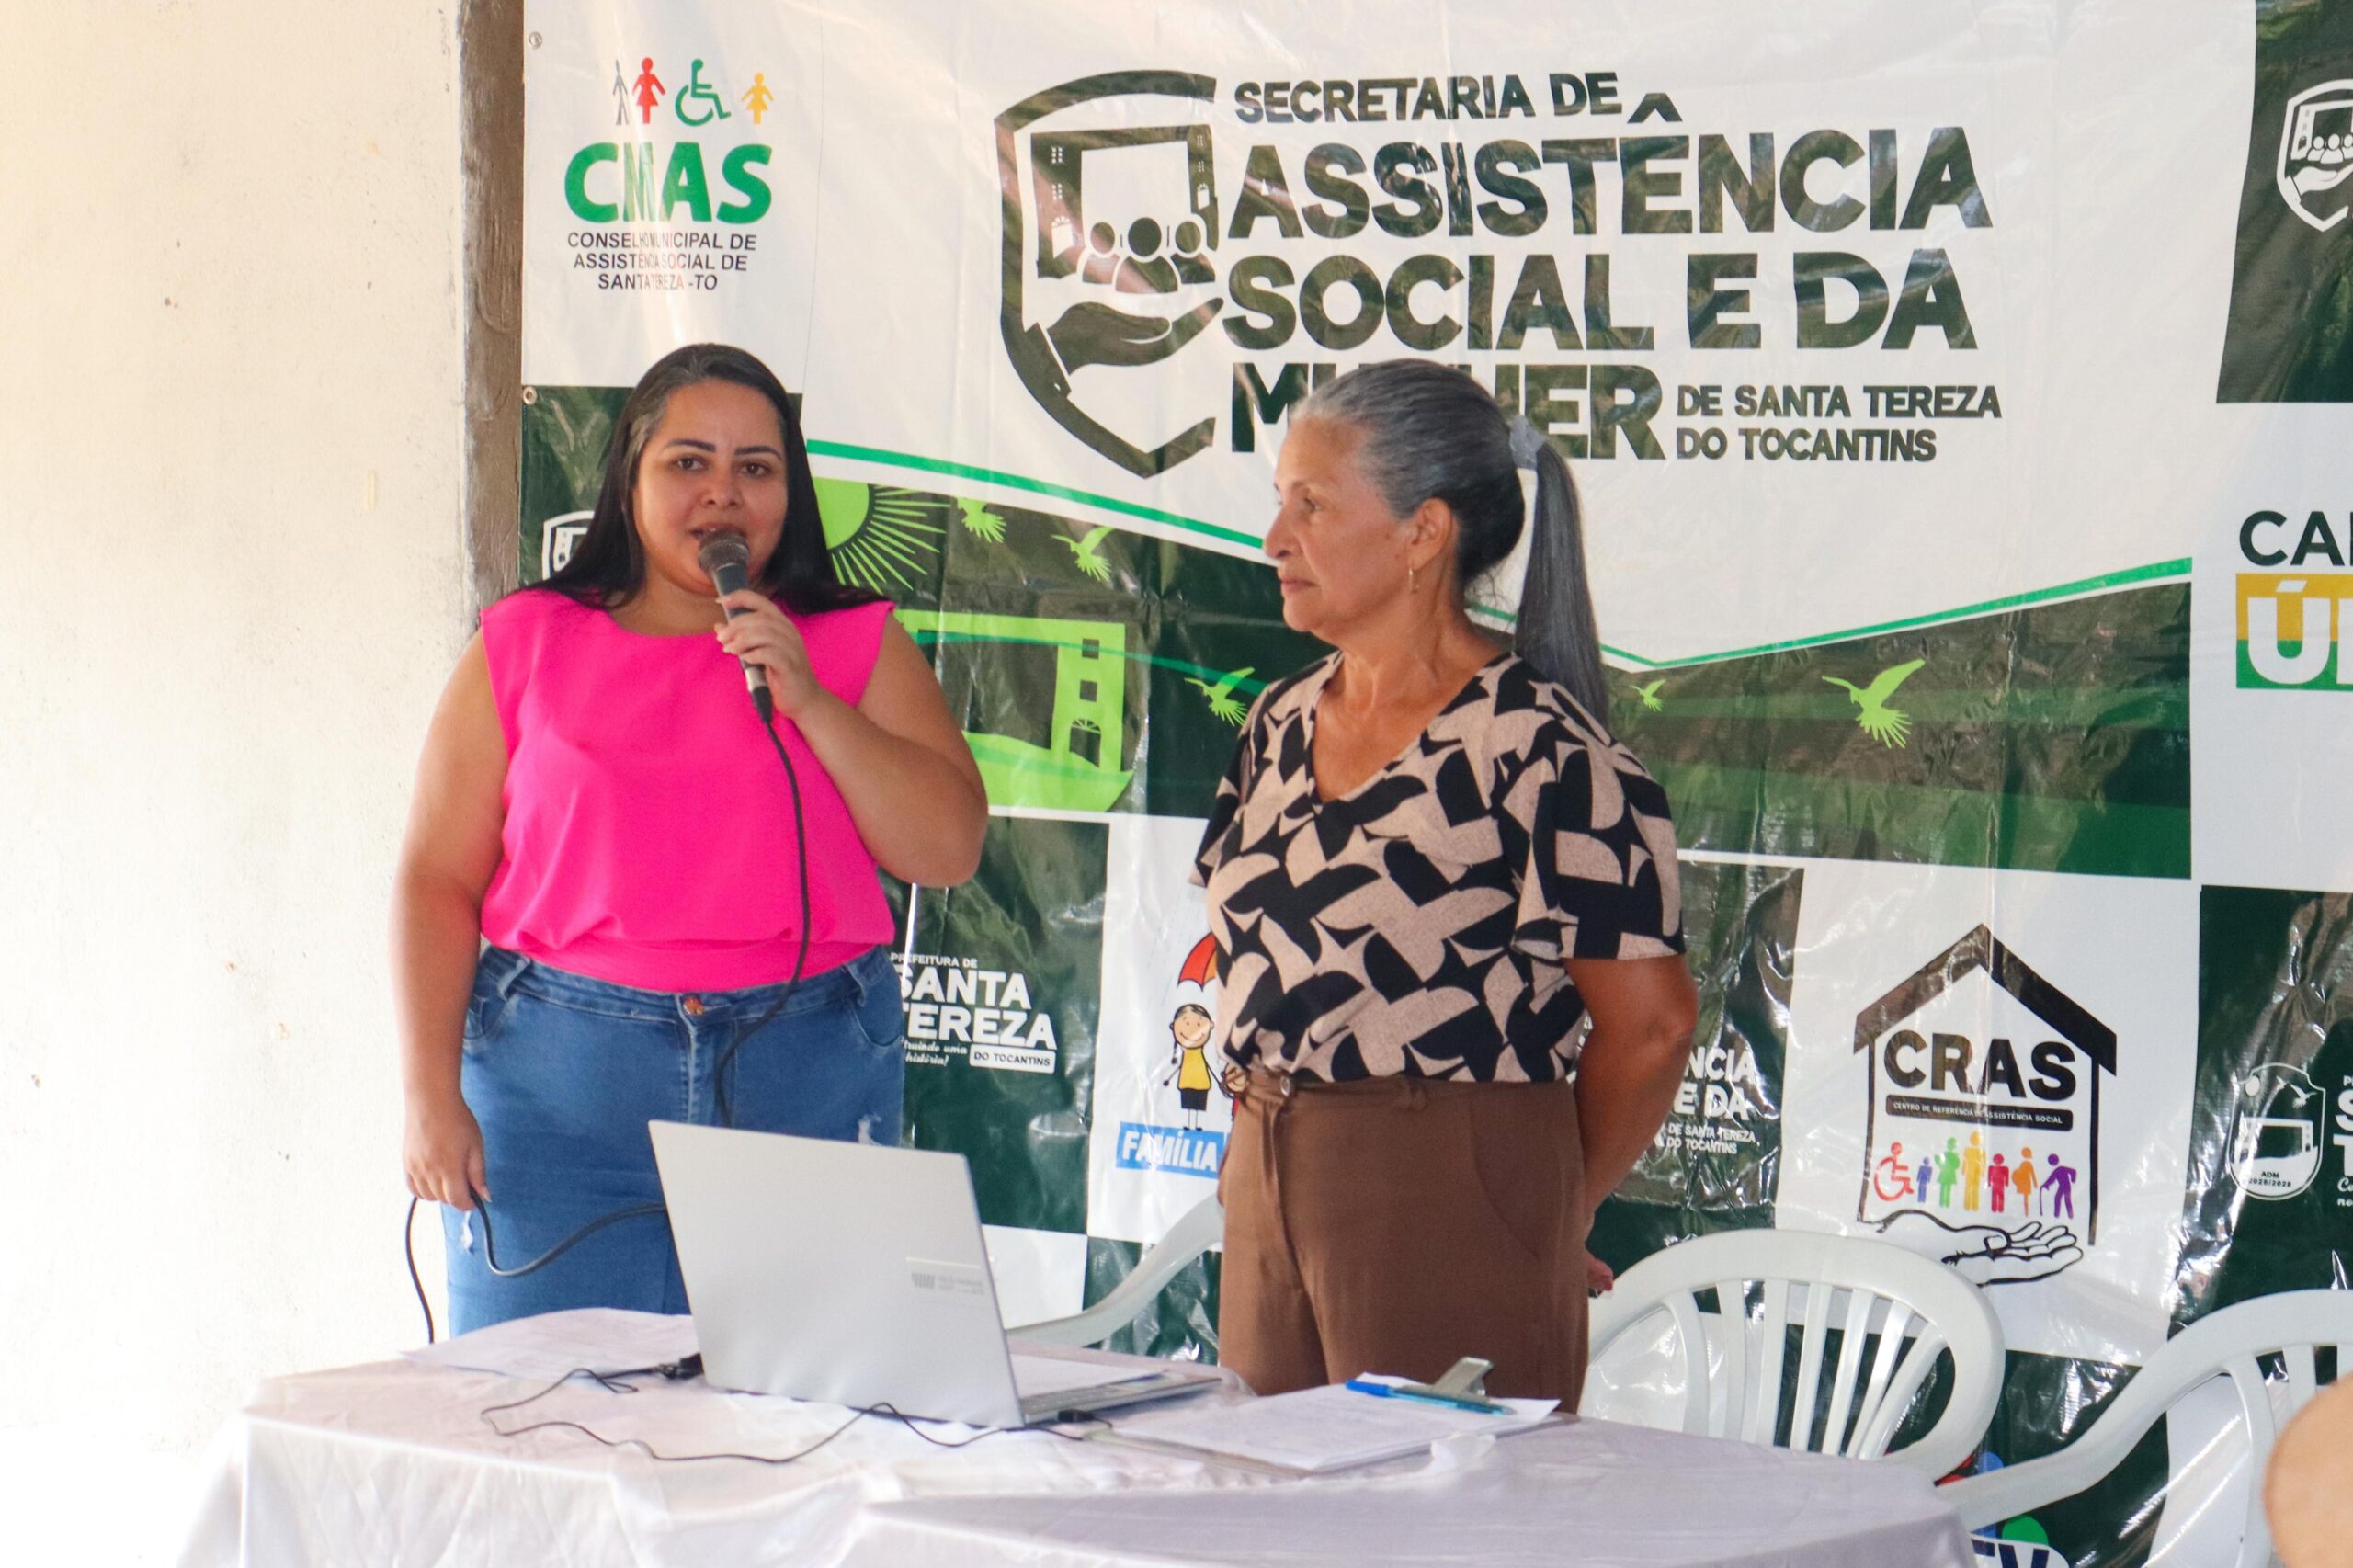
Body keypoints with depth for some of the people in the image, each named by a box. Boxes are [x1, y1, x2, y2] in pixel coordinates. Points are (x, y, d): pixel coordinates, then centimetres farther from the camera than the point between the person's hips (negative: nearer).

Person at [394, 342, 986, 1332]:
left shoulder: (857, 646, 10)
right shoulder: (526, 646, 8)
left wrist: (808, 701, -9)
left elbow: (949, 851, 0)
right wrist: (431, 1095, -5)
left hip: (807, 1083, 1)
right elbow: (437, 881, 4)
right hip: (559, 1076, 0)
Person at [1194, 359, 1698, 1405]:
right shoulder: (1279, 726, 11)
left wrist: (1552, 1212, 0)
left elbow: (1648, 1021, -12)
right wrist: (1271, 1135, 10)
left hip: (1457, 1199, -7)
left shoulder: (1538, 746, -12)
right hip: (1267, 1188, 7)